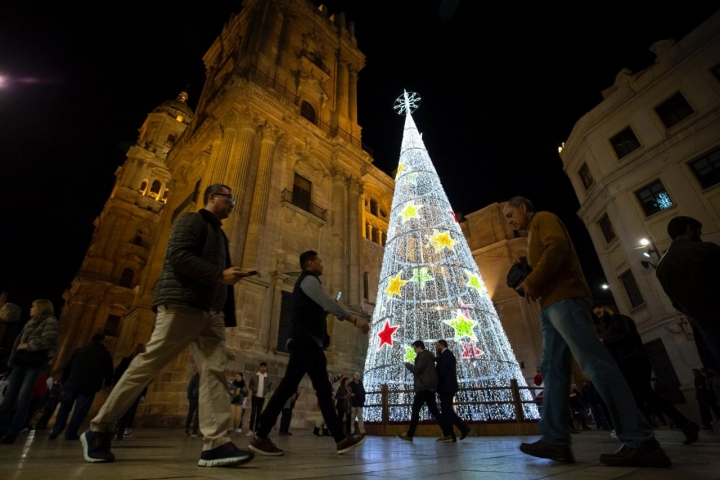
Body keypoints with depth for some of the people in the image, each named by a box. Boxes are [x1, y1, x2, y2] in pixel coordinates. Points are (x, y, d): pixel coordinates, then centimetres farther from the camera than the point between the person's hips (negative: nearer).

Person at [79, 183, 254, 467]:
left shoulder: (219, 234, 27)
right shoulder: (191, 221, 4)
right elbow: (178, 256, -14)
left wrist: (229, 315, 15)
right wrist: (220, 275, -15)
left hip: (212, 312, 8)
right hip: (182, 305, -8)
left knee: (215, 371, -5)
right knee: (146, 365, -1)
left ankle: (216, 444, -8)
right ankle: (99, 430, 17)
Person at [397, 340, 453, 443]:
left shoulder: (423, 356, -11)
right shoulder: (428, 356, 20)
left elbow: (417, 370, -17)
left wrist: (408, 365, -2)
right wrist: (411, 366, 12)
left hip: (424, 387, -10)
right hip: (429, 387, 10)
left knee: (415, 410, -3)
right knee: (434, 410, 8)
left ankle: (409, 435, 4)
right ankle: (447, 434, 4)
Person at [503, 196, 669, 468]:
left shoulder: (542, 218, 5)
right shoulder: (534, 233, 31)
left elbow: (557, 247, -15)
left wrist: (532, 281, -15)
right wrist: (528, 282, 13)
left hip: (564, 299, -10)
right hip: (551, 304, 10)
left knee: (594, 363, -13)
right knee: (553, 370, 1)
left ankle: (641, 442, -10)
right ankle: (555, 440, 0)